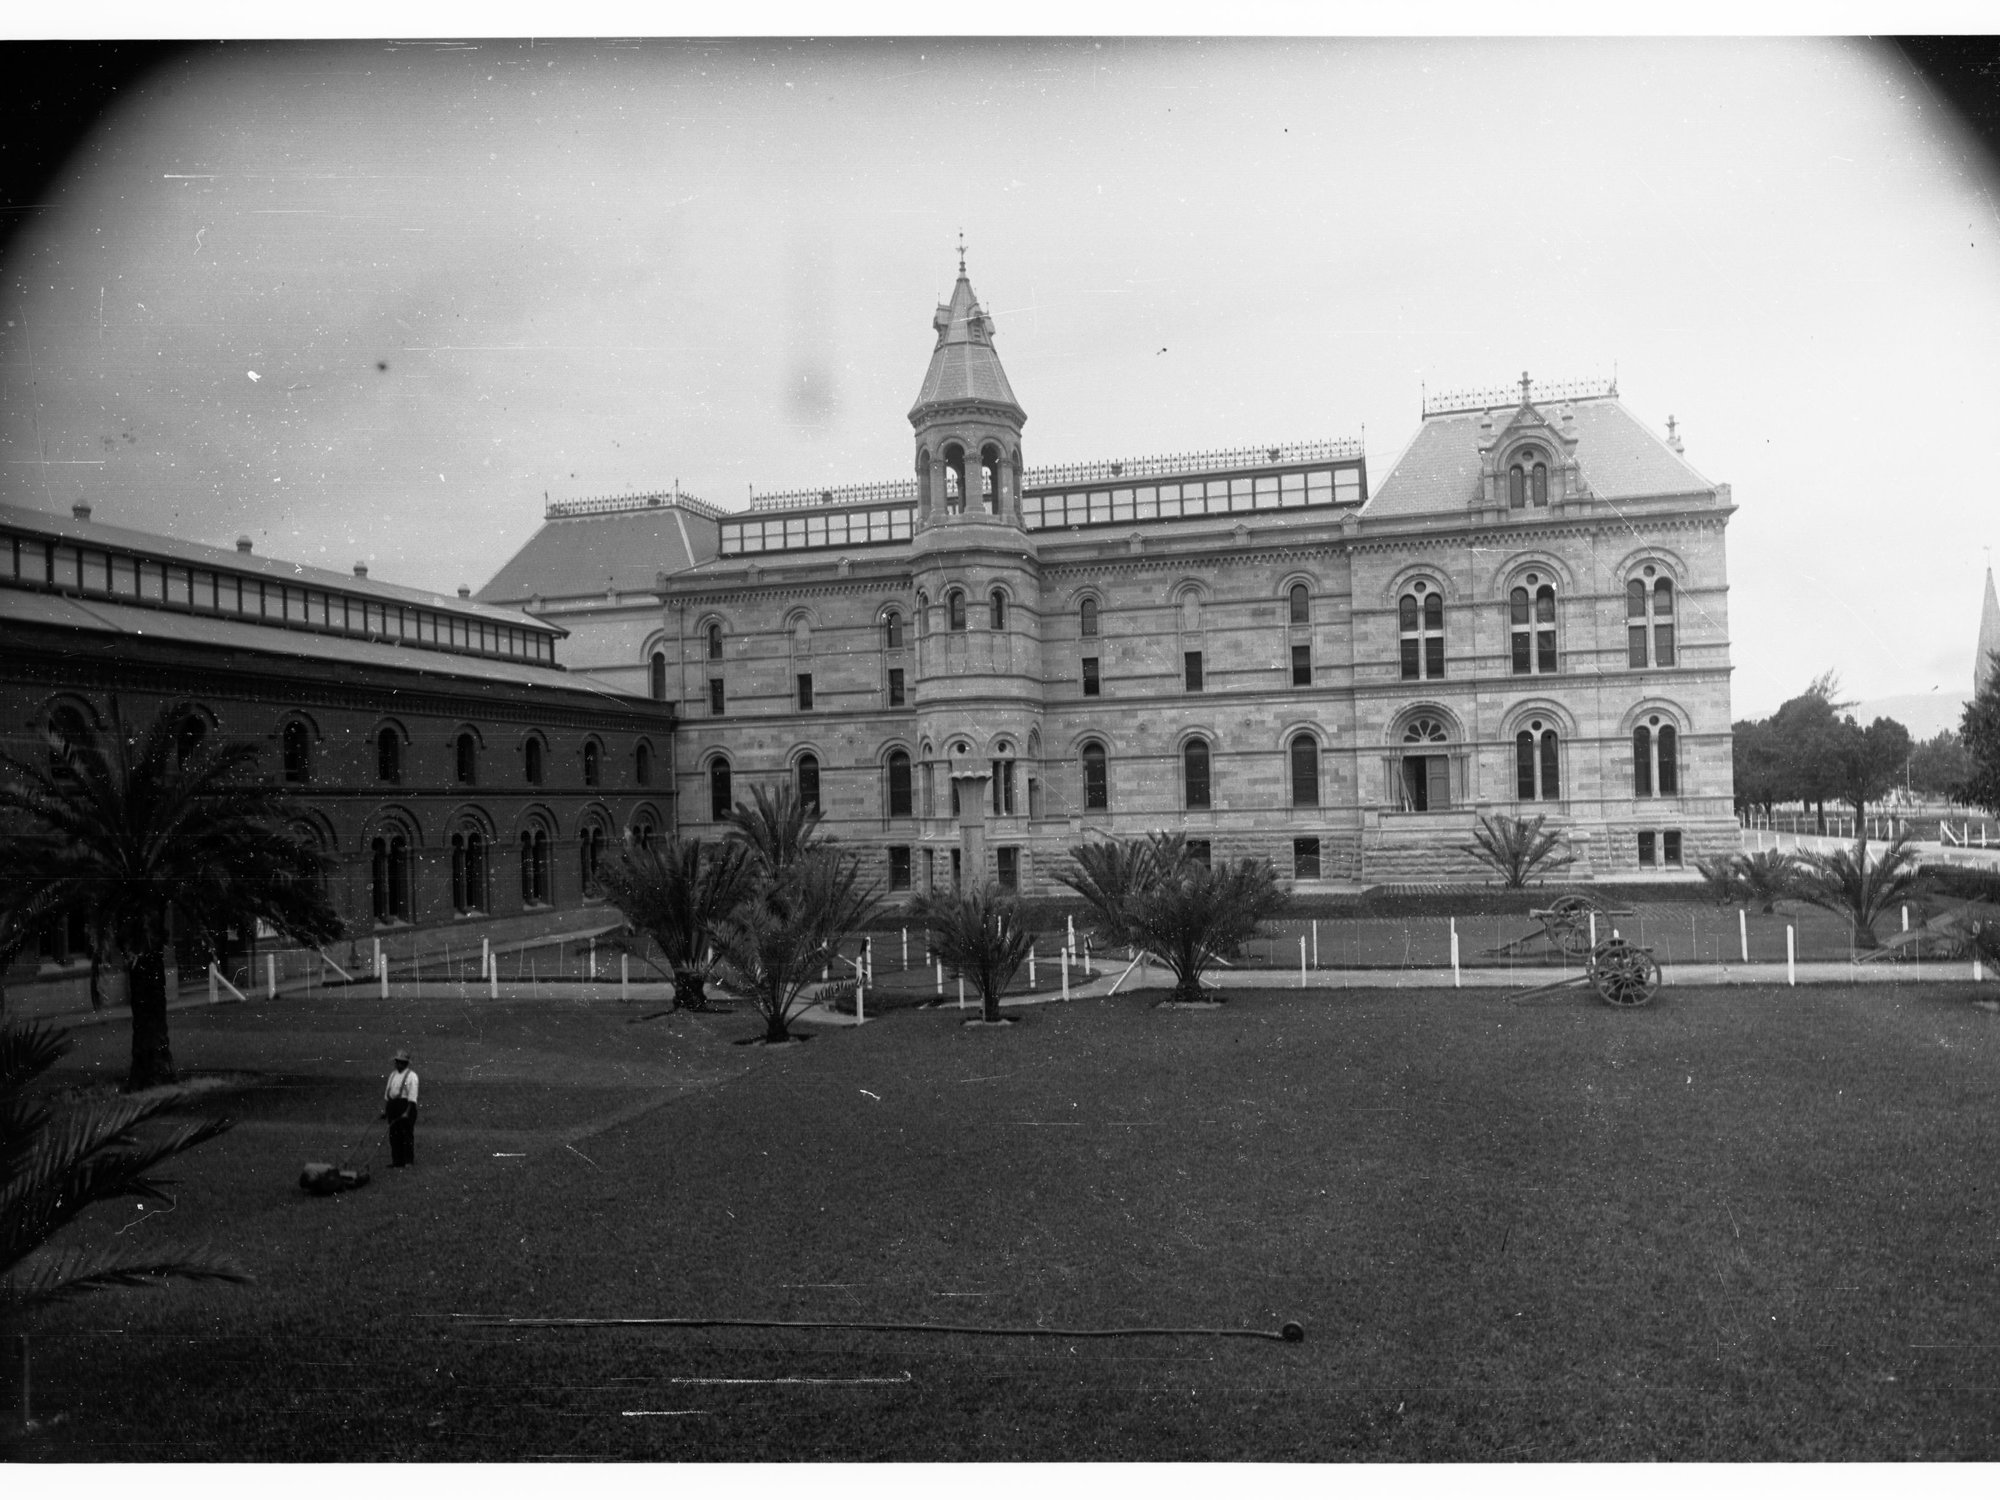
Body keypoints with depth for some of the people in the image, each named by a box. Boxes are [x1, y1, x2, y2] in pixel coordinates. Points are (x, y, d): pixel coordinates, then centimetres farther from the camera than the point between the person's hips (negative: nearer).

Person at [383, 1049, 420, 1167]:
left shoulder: (411, 1076, -6)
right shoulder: (393, 1074, 15)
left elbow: (412, 1097, -12)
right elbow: (387, 1092, 18)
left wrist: (407, 1112, -19)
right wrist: (384, 1109, 11)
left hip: (405, 1105, -7)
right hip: (393, 1106, 7)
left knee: (407, 1134, -6)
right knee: (394, 1134, 6)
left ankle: (409, 1161, -3)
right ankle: (397, 1161, 13)